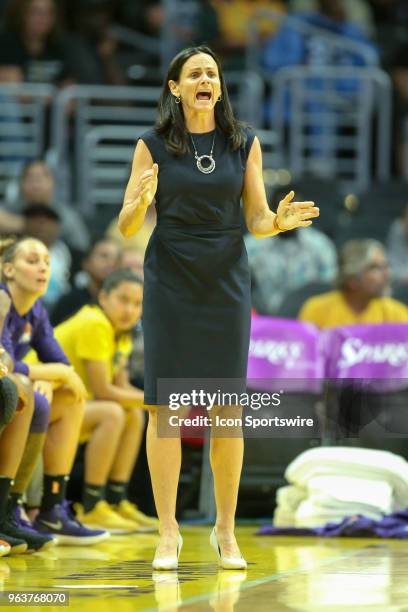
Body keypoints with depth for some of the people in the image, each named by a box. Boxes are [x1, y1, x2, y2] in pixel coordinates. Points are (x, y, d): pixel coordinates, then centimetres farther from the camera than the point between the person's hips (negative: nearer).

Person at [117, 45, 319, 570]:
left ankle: (226, 531, 10)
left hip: (226, 284, 1)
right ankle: (168, 532, 2)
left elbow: (256, 221, 6)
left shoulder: (244, 143, 5)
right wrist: (142, 200, -21)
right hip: (169, 285, -1)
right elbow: (127, 226, 0)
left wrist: (279, 221, -17)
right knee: (163, 406, -4)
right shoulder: (153, 146, 1)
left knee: (227, 411, 1)